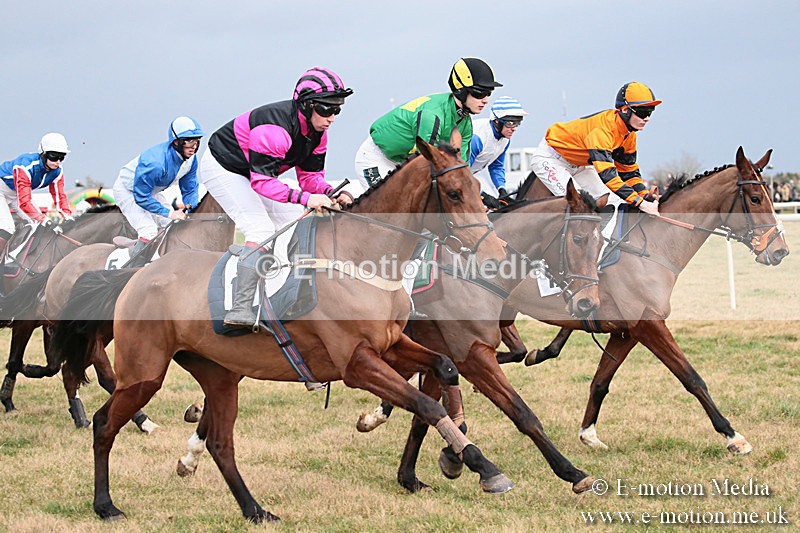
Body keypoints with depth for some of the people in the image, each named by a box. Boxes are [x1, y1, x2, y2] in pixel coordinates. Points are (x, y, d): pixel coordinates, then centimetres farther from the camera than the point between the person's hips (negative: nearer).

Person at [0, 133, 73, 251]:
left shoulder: (57, 171, -15)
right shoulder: (26, 166, -38)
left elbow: (60, 196, -7)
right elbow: (24, 201, -41)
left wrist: (69, 218, -23)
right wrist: (45, 220, -48)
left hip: (16, 194, 8)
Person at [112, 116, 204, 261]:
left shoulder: (190, 159, -15)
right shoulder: (155, 162, -40)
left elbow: (190, 190, -2)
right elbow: (141, 197, -33)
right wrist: (169, 213, -32)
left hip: (152, 192, 8)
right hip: (128, 190, -8)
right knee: (149, 232, -24)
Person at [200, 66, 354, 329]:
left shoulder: (317, 132, -8)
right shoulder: (276, 128, -36)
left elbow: (310, 175, -3)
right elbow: (262, 180, -38)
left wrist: (331, 193, -24)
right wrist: (304, 198, -46)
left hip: (255, 171, 10)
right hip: (222, 167, -10)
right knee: (261, 232, -24)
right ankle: (240, 311, -28)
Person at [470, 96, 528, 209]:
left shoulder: (505, 138, -7)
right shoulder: (477, 137, -35)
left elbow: (497, 166, 7)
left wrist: (501, 188, -10)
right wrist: (482, 195, -36)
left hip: (474, 172, 9)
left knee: (495, 199, -2)